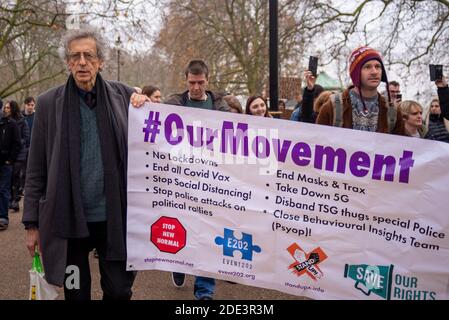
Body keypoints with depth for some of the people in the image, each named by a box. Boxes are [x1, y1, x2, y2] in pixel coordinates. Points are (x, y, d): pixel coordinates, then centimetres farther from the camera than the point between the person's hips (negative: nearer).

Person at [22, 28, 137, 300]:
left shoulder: (125, 97, 1)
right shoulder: (49, 103, 0)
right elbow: (36, 171, 2)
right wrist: (32, 224, 1)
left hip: (116, 219, 0)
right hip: (68, 220, 0)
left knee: (120, 292, 8)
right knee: (76, 294, 13)